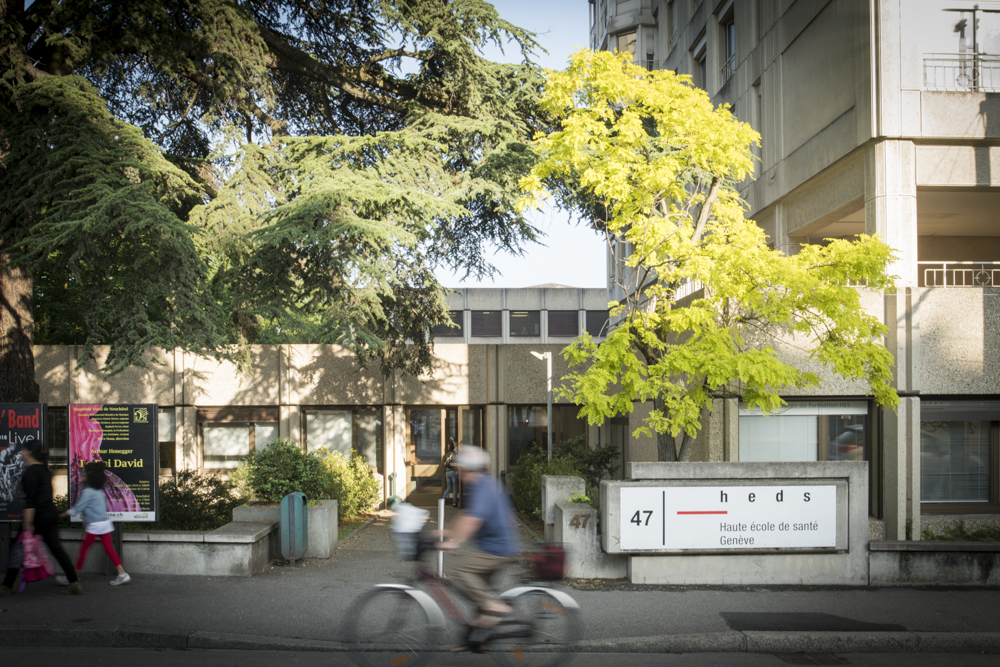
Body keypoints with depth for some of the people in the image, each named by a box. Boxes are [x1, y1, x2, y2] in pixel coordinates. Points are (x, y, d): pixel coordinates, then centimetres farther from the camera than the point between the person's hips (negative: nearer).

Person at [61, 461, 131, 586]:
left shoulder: (88, 491, -14)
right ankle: (122, 574, 0)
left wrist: (65, 514, 1)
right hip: (105, 522, 8)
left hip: (94, 525, -8)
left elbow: (78, 508, -12)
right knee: (109, 548, 6)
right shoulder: (99, 490, 12)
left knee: (83, 549, 3)